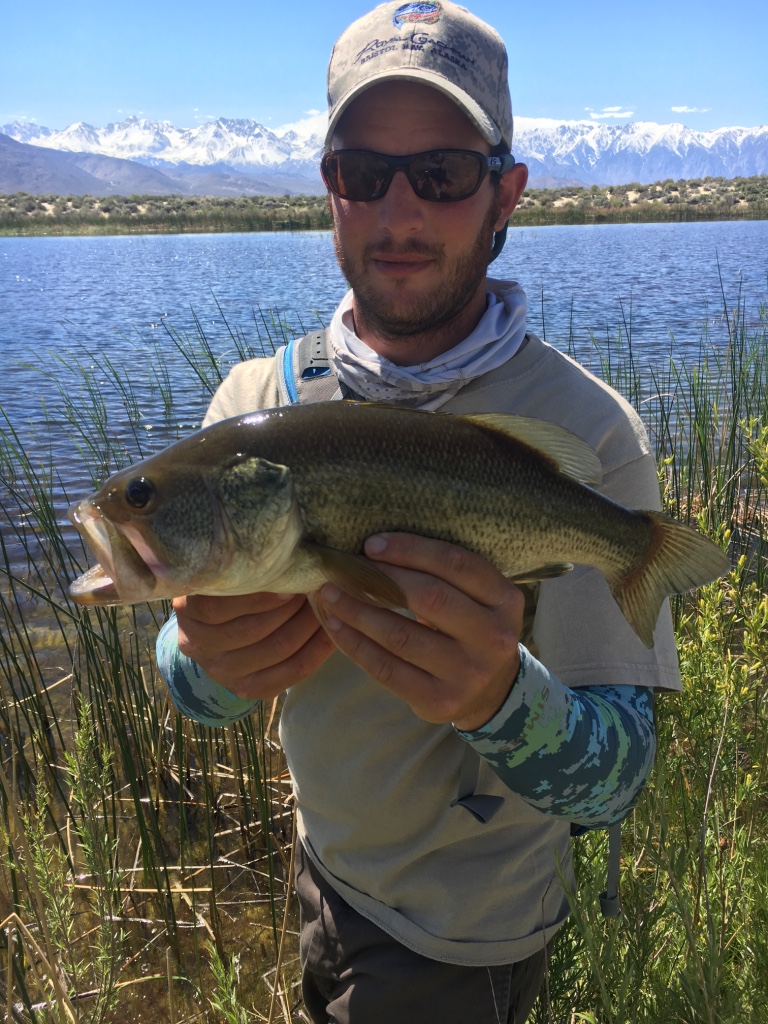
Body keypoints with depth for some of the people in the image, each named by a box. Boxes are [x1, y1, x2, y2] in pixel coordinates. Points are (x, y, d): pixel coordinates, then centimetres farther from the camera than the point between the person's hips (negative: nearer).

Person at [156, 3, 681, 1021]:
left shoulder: (586, 431, -25)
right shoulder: (256, 401, -13)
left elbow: (614, 781, -24)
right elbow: (192, 697, -9)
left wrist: (500, 696, -46)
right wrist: (209, 661, -33)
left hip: (466, 940, -4)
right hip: (321, 863, 4)